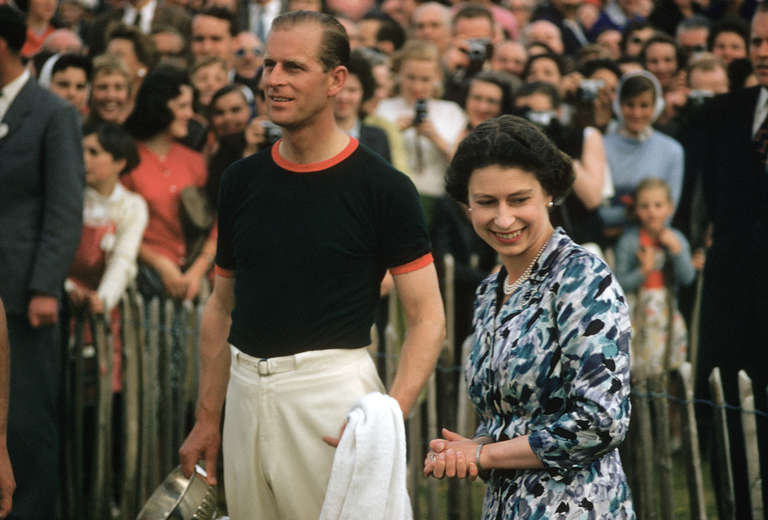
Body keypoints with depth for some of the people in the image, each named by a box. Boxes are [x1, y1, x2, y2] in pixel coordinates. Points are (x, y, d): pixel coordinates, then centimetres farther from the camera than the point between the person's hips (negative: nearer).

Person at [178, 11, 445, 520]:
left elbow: (428, 317, -7)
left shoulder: (381, 187, -6)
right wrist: (208, 418, 11)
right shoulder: (242, 180, 9)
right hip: (246, 392, 5)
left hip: (332, 384, -5)